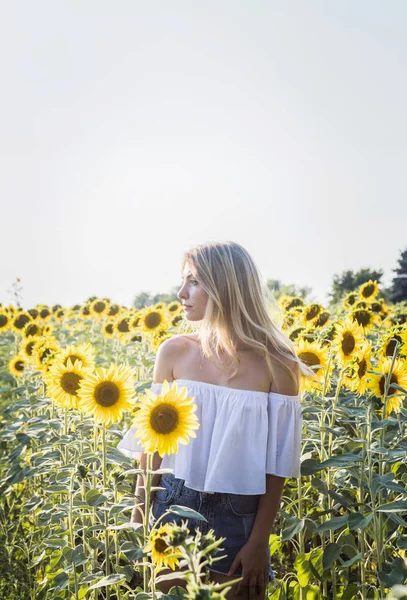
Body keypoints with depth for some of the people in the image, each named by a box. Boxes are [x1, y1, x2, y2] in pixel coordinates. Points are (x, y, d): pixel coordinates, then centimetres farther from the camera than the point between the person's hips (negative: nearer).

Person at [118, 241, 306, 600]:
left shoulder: (276, 364, -10)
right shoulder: (174, 352, -3)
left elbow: (278, 461, -7)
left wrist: (260, 542, -7)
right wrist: (139, 520, 4)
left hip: (239, 516, -2)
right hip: (173, 505, 2)